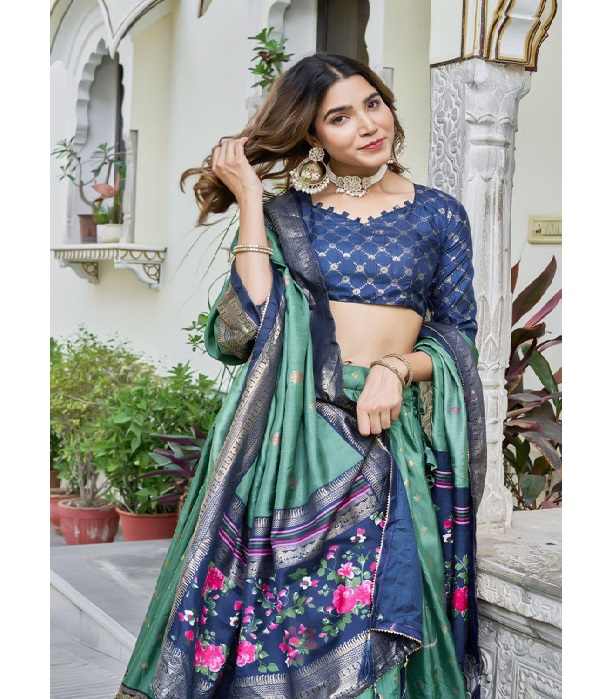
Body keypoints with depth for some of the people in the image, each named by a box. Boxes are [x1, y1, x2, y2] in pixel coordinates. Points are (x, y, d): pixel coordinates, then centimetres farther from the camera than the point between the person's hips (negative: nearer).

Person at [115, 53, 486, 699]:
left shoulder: (438, 214, 7)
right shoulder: (285, 213, 6)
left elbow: (457, 335, 8)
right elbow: (247, 327, -8)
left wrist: (399, 367, -12)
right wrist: (250, 203, -7)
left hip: (387, 431, 0)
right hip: (289, 430, 0)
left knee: (370, 618, -1)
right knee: (274, 607, 3)